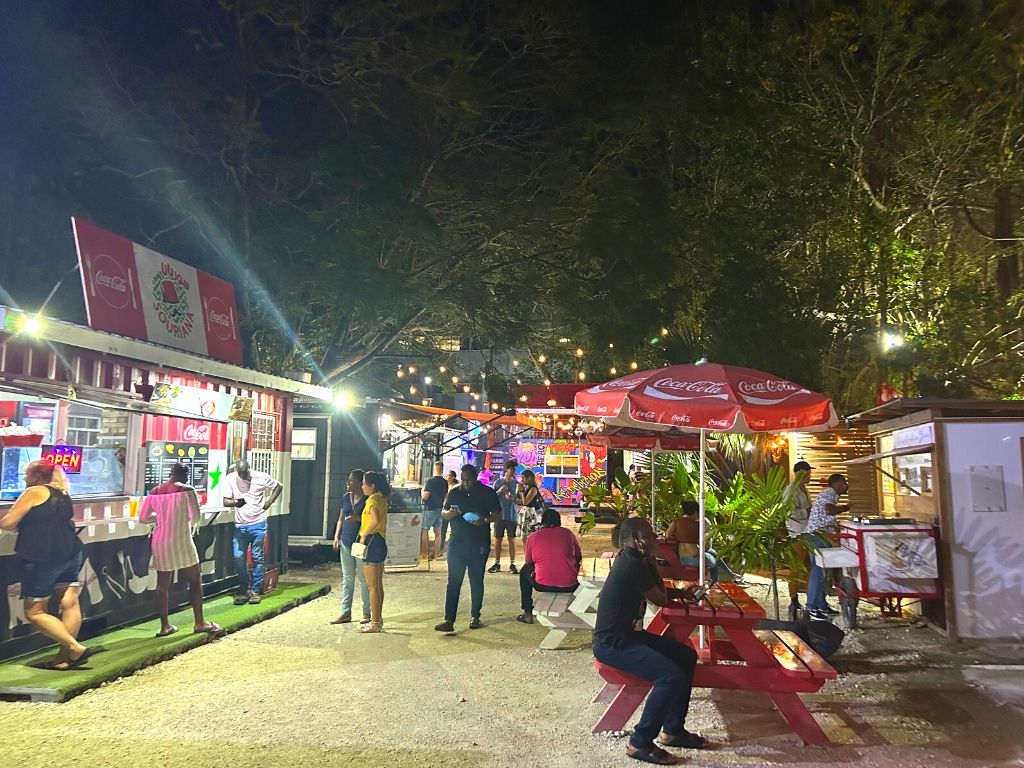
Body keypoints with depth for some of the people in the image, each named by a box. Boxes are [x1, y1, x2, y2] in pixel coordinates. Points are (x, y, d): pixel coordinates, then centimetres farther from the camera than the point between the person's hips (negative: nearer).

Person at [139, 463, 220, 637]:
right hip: (181, 540, -5)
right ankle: (199, 622, 10)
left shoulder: (155, 492, 5)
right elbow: (196, 517, -10)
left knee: (163, 584, 10)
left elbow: (143, 518, 7)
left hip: (160, 541, 5)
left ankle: (165, 625, 15)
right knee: (195, 580, 7)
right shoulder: (187, 490, -9)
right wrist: (193, 525, 11)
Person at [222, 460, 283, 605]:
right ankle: (243, 591, 12)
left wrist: (268, 503, -2)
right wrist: (235, 503, -28)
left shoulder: (261, 477, -6)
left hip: (258, 524, -2)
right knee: (239, 557, -2)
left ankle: (255, 591, 11)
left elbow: (278, 487, 7)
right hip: (240, 525, 2)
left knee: (257, 558, 2)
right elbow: (225, 501, -5)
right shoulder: (230, 479, -3)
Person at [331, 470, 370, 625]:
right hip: (346, 542, 6)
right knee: (347, 578, 11)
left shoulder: (368, 500, -8)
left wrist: (358, 518, -21)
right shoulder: (346, 497, 10)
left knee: (363, 578, 1)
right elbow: (341, 519, 16)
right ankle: (345, 612, 17)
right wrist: (336, 537, 8)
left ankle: (367, 613, 10)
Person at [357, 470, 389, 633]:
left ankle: (375, 623, 1)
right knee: (378, 585, 16)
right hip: (381, 543, 10)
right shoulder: (382, 499, 14)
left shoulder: (372, 500, -15)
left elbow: (375, 520, -30)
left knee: (372, 586, -4)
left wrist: (363, 535, -20)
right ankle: (378, 619, 23)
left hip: (372, 542, -10)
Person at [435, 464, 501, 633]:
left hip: (479, 544, -1)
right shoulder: (454, 492, 7)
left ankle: (475, 617, 22)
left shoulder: (487, 493, 0)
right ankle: (449, 620, -4)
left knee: (477, 581, 8)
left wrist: (485, 520, -18)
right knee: (453, 581, -3)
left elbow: (497, 515, 2)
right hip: (457, 542, 1)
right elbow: (443, 513, 13)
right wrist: (449, 513, -11)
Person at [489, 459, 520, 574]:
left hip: (512, 516, 0)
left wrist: (513, 499, -15)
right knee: (498, 539, 4)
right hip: (499, 516, 0)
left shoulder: (517, 484, 4)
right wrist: (499, 491, -13)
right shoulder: (498, 483, 4)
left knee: (512, 540, 3)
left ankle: (512, 565, 8)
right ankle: (497, 564, 12)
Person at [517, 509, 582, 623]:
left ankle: (528, 614, 27)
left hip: (542, 585, -1)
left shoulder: (533, 536, 1)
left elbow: (528, 561, 14)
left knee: (524, 572, 29)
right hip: (570, 586, 1)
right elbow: (579, 558, 14)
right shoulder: (568, 533, 4)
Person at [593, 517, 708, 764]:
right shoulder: (633, 565, -21)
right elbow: (661, 600, -11)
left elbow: (659, 592, 12)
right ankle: (640, 744, -9)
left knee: (687, 656, 11)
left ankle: (673, 730, 20)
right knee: (671, 675, -24)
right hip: (612, 643, -11)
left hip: (626, 634, 11)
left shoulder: (629, 559, 9)